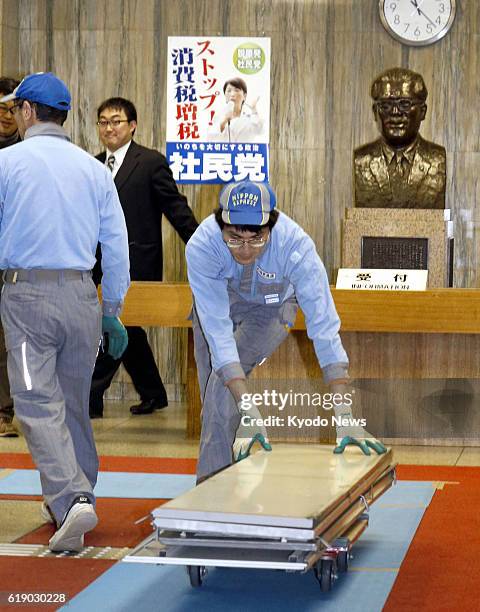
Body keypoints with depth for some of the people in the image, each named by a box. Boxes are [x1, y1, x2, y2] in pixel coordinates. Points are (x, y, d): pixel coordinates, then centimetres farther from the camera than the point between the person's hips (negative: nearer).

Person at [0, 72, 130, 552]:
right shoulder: (94, 169, 8)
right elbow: (116, 246, 8)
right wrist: (113, 309, 16)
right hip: (80, 295, 4)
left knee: (39, 404, -5)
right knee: (74, 400, 16)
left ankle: (71, 499, -20)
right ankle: (73, 497, 26)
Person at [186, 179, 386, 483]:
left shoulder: (296, 244, -39)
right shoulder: (202, 247, -38)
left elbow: (324, 326, -40)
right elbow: (217, 331, -40)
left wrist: (345, 416, -46)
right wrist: (248, 411, -48)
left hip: (270, 308, -1)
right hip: (218, 303, 1)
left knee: (223, 386, -23)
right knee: (213, 395, 4)